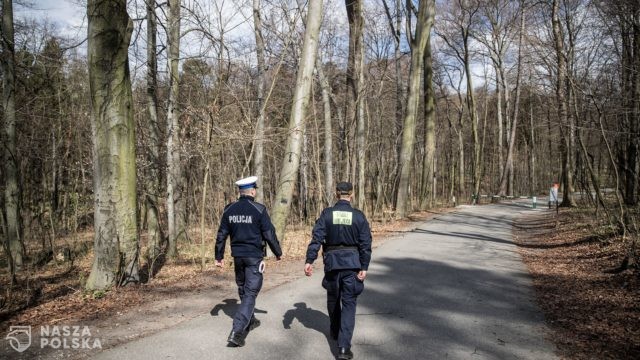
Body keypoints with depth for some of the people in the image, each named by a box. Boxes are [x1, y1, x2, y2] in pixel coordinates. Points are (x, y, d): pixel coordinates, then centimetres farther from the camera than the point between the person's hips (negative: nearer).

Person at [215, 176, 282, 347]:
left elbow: (221, 235, 4)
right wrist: (278, 253, 4)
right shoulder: (259, 209, -13)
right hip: (254, 257, -5)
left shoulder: (229, 209, 1)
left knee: (243, 290, 21)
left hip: (238, 256, 5)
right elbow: (269, 235, -10)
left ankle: (250, 321, 38)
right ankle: (236, 332, -12)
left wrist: (219, 256, 13)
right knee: (250, 293, -2)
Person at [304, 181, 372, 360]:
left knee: (333, 299, 22)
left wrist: (309, 261, -11)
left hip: (332, 263, 1)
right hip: (352, 263, -1)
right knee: (349, 303, 3)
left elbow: (316, 238, -10)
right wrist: (364, 267, -3)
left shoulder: (326, 214, -4)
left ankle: (335, 332, 42)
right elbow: (366, 244, -7)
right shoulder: (359, 216, -5)